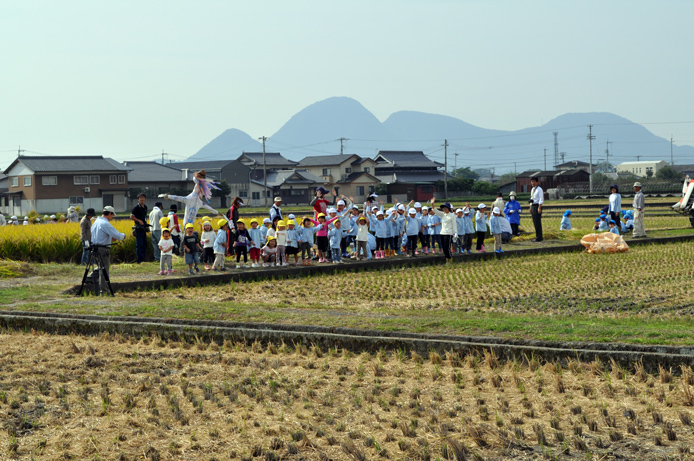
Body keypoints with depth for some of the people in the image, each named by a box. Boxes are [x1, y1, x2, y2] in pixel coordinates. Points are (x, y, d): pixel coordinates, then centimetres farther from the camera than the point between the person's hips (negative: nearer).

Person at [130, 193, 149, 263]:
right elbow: (131, 216, -9)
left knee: (144, 244, 9)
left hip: (144, 228, 8)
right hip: (138, 228, -8)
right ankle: (140, 260, -10)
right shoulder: (136, 207, -7)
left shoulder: (145, 207, 15)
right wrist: (139, 221, -17)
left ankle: (143, 259, 16)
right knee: (139, 244, -9)